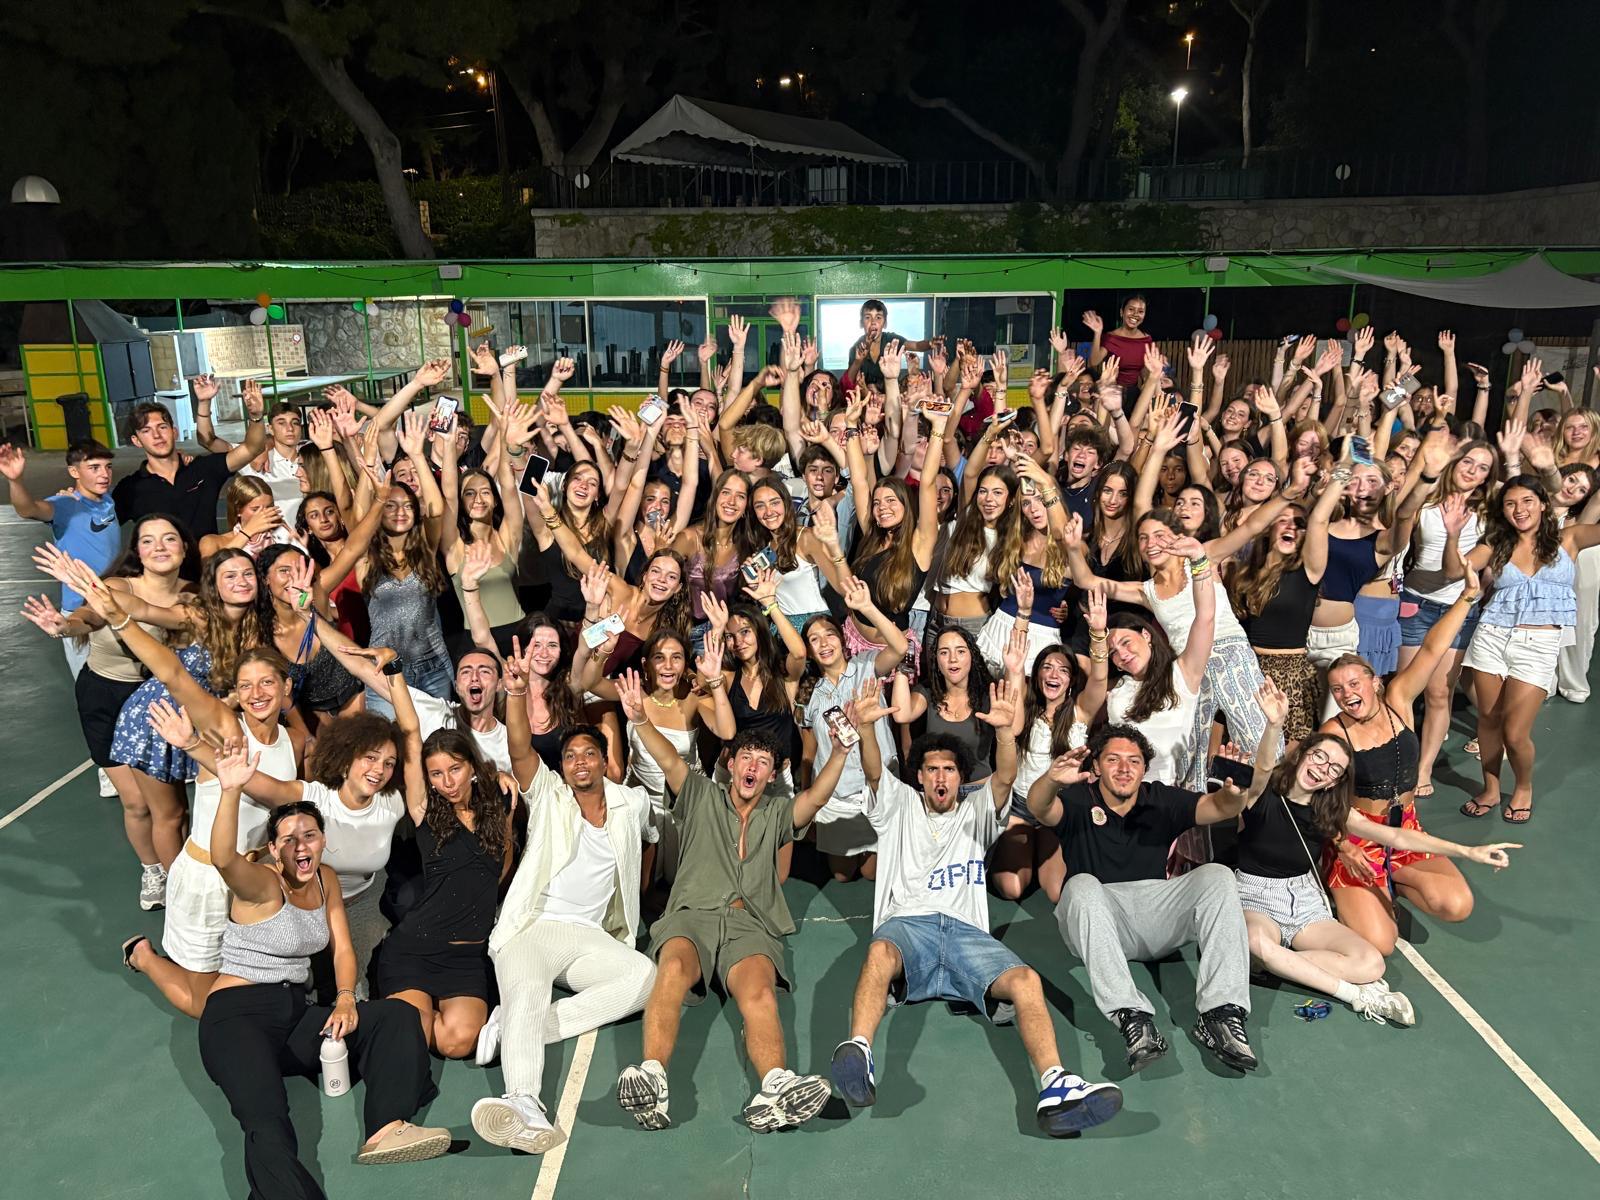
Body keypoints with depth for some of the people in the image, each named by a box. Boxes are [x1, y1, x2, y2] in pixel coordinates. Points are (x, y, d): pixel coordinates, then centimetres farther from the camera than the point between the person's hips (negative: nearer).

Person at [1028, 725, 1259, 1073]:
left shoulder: (1163, 800, 10)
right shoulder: (1078, 801, 0)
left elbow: (1220, 808, -5)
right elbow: (1038, 808, -22)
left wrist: (1232, 792, -31)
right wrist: (1052, 780, -46)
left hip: (1156, 916, 3)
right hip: (1097, 923, -3)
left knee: (1217, 875, -17)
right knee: (1082, 885, -34)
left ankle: (1221, 1013, -28)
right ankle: (1132, 1018, -44)